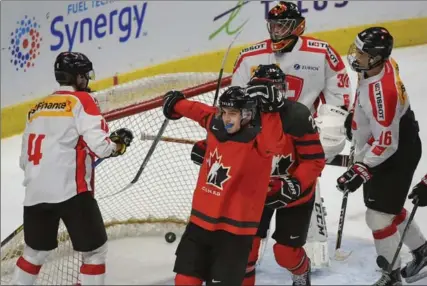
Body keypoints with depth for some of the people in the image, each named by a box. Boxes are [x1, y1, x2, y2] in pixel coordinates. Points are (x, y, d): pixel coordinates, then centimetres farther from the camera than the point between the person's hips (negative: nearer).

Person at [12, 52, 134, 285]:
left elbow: (24, 159, 20)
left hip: (35, 193, 7)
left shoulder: (37, 108, 18)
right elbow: (99, 145, -15)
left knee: (35, 251, 24)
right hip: (70, 190, -7)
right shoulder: (80, 100, -2)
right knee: (94, 250, 6)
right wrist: (119, 142, 4)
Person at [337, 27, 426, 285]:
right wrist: (356, 116, 25)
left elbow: (386, 143, -31)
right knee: (389, 205, 23)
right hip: (379, 148, 10)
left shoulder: (383, 92, -34)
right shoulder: (382, 64, -7)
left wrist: (361, 171, -30)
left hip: (397, 154, -10)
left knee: (379, 215, 0)